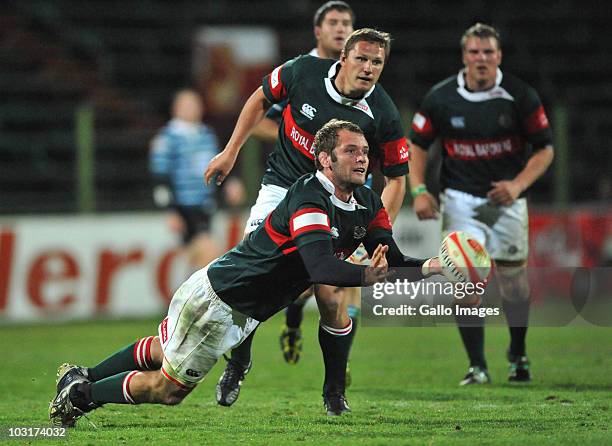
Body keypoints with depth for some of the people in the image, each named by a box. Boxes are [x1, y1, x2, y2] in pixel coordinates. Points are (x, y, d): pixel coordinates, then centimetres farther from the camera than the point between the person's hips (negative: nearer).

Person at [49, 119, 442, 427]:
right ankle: (80, 393, 21)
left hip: (244, 314, 9)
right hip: (216, 297, -9)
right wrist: (371, 275, -51)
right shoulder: (308, 198, -29)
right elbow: (321, 267, -42)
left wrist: (432, 266, -20)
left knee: (162, 353, 24)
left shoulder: (368, 206, -2)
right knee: (166, 388, 2)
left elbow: (391, 262, -3)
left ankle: (83, 377, 41)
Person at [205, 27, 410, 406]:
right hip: (281, 186, 1)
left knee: (330, 296, -15)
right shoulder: (304, 72, -15)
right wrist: (231, 152, 8)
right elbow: (262, 99, 5)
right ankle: (239, 360, 13)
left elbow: (396, 177, -7)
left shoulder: (384, 116, -19)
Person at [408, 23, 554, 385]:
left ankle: (519, 355, 32)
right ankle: (477, 366, -6)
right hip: (460, 199, 0)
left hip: (506, 197, 0)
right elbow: (418, 144, 5)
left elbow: (545, 148, -2)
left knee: (513, 280, 8)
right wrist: (419, 190, -7)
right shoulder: (442, 97, -7)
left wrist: (517, 185, -16)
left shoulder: (520, 96, -9)